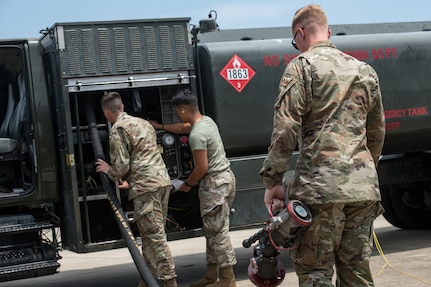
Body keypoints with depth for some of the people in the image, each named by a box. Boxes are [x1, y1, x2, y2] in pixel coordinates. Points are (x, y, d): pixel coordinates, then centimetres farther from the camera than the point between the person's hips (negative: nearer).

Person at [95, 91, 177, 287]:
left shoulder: (118, 130, -5)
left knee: (154, 236, -7)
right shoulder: (143, 122, 21)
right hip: (163, 180, 9)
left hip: (145, 186, -9)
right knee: (152, 234, 13)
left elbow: (121, 166, -10)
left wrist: (108, 171, 11)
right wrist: (129, 178, 36)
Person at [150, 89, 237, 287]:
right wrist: (160, 126, 41)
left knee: (217, 232, -6)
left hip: (214, 183, -10)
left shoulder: (196, 135, -21)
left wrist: (188, 184, -2)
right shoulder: (206, 120, 10)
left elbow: (202, 167, -19)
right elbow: (183, 128, 31)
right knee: (212, 230, 14)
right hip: (224, 176, 10)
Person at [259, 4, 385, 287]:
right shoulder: (365, 70, 17)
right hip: (364, 187, 6)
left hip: (320, 186, -6)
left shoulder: (302, 66, -1)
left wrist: (273, 180, -6)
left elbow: (286, 129, -10)